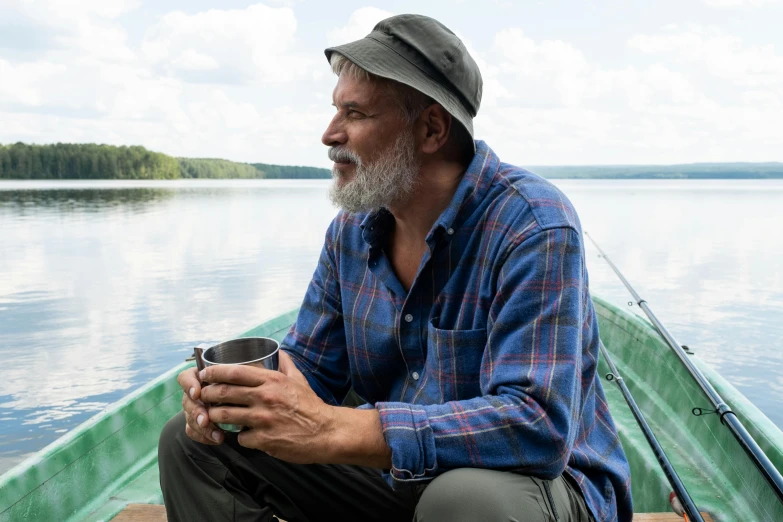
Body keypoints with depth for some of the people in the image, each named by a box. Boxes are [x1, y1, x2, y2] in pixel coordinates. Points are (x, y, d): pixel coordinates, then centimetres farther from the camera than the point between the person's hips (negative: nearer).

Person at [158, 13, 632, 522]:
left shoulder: (533, 226, -23)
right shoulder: (352, 230, -1)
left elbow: (539, 426, -31)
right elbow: (308, 366, 5)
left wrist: (333, 430, -35)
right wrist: (239, 388, -18)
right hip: (397, 473, 5)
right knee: (193, 442, -1)